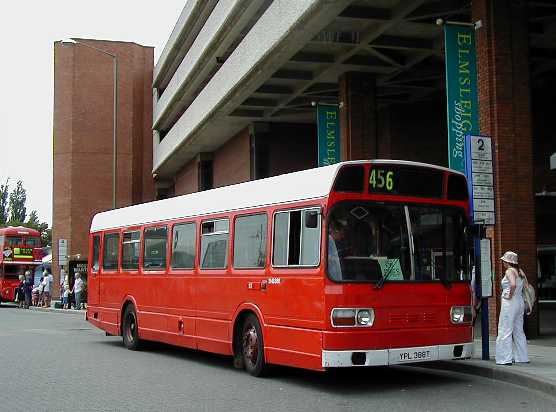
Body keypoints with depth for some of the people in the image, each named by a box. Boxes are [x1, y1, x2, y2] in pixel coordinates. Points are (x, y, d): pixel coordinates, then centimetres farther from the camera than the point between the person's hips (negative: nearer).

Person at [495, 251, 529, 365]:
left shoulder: (509, 271, -12)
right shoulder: (520, 271, 12)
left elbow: (513, 284, -29)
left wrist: (510, 295, -16)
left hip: (510, 303, -9)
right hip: (520, 302, 9)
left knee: (505, 331, -4)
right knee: (518, 331, 15)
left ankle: (505, 358, -5)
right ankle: (522, 357, 18)